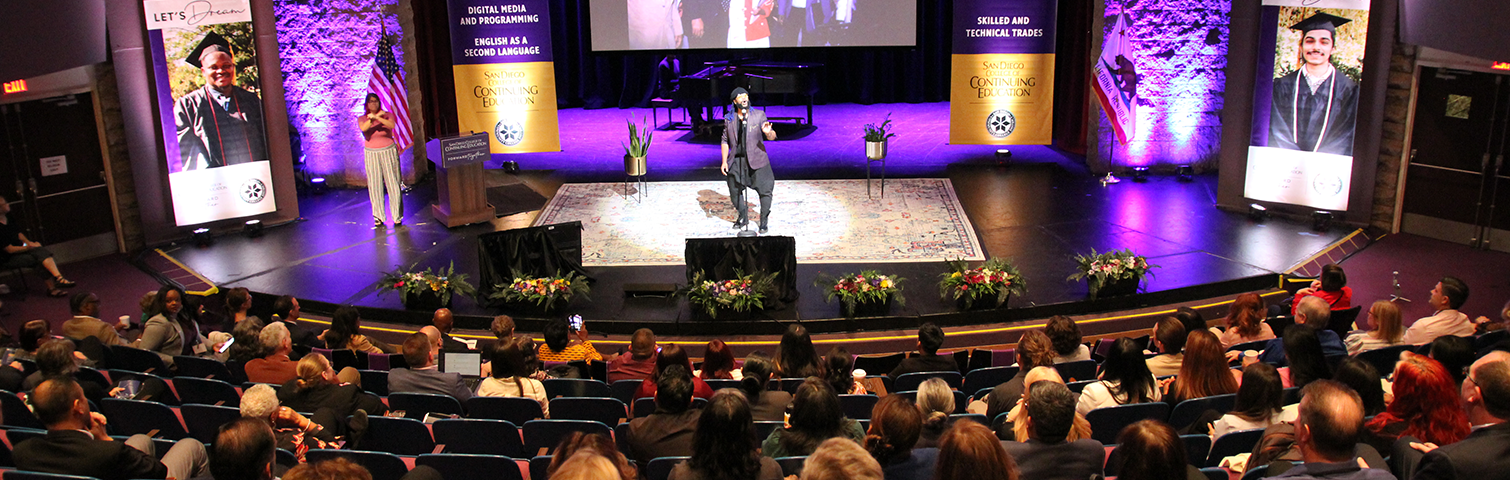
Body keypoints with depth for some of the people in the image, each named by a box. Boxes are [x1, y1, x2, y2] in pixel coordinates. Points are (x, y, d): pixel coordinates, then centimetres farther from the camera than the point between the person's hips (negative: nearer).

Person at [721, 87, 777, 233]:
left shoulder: (759, 115, -1)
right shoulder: (729, 119, 4)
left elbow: (772, 137, -4)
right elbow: (725, 141, 11)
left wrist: (768, 132, -28)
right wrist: (724, 161, 3)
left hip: (756, 160, -2)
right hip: (736, 160, 2)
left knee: (765, 190, -6)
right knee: (734, 191, 8)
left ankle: (764, 221, 11)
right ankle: (743, 217, 31)